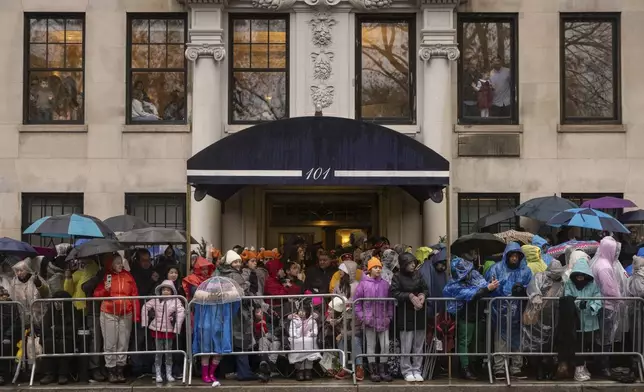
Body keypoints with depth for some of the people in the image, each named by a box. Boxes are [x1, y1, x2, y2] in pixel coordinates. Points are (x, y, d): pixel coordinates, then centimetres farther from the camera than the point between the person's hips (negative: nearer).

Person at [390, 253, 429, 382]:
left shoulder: (418, 275, 8)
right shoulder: (398, 277, -3)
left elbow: (426, 289, 11)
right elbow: (394, 292, -13)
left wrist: (423, 295, -12)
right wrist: (410, 296, -19)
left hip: (420, 315, 4)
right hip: (406, 316, -4)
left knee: (419, 346, 8)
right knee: (406, 346, -2)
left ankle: (416, 370, 17)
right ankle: (407, 371, 9)